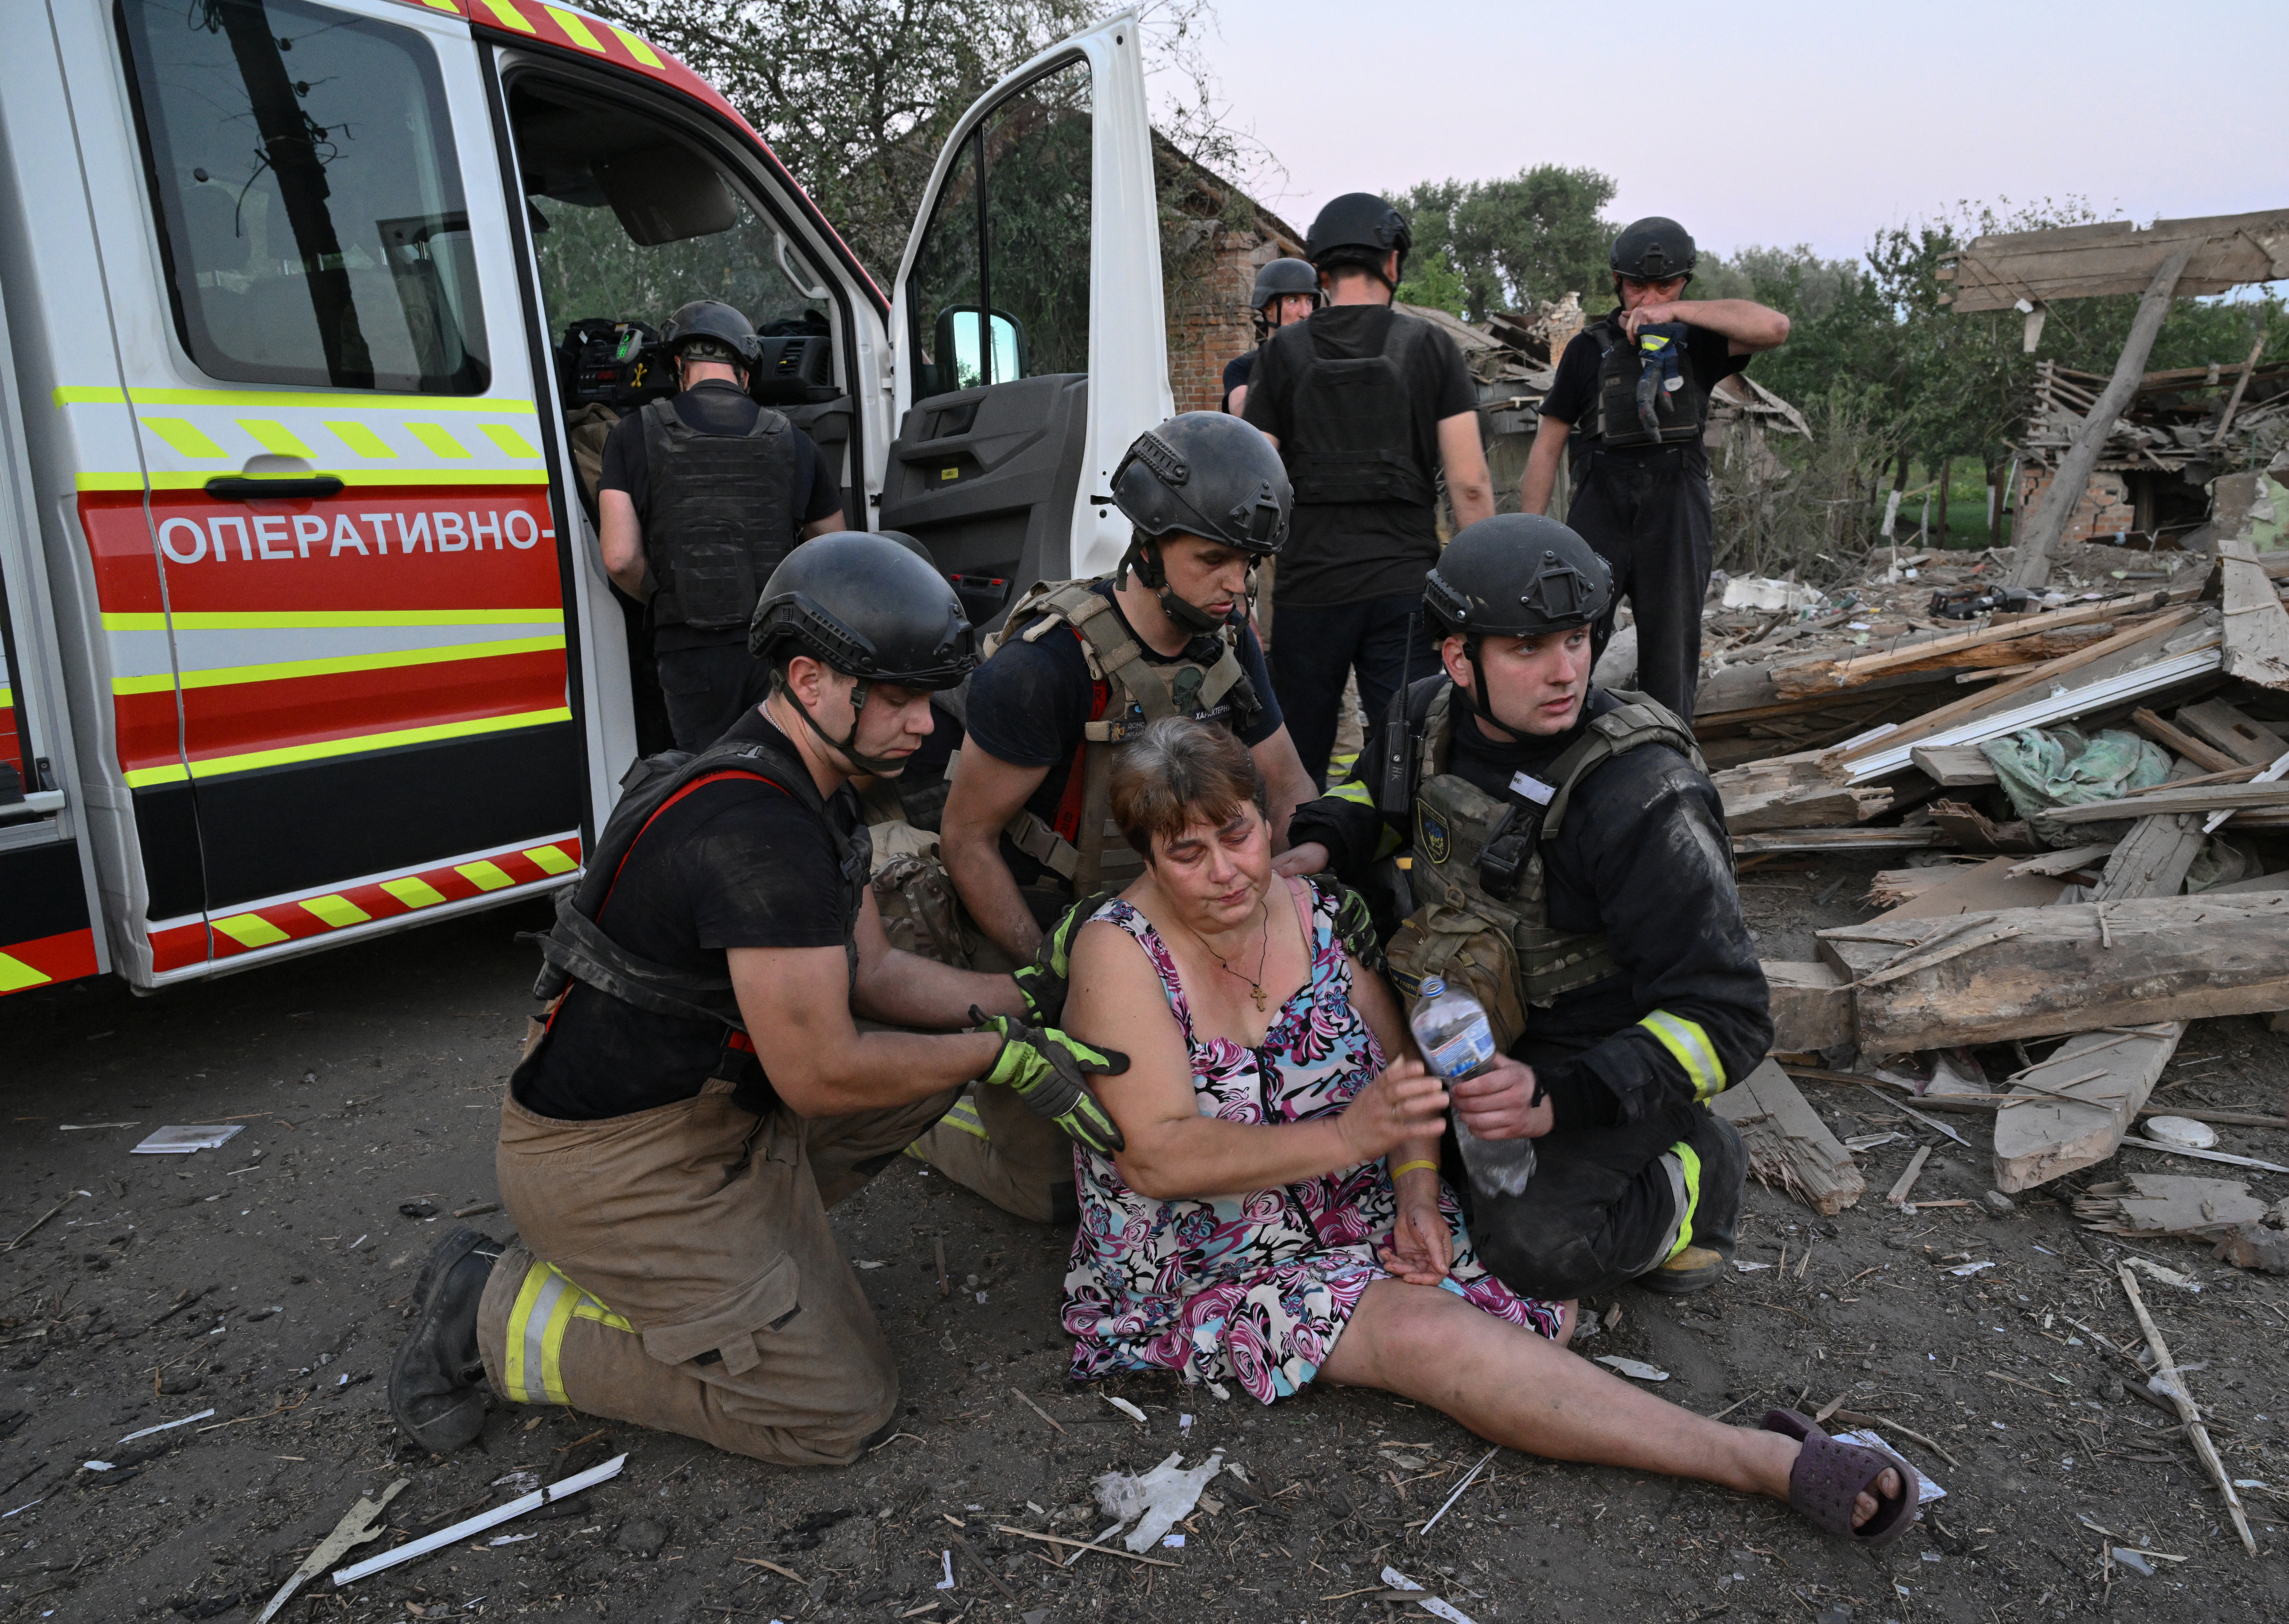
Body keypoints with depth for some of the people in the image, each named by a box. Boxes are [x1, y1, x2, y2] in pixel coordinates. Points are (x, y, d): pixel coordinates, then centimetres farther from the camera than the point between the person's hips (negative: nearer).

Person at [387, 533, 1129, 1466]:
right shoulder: (762, 831, -29)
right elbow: (821, 1074, -25)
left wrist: (1025, 999, -1)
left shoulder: (810, 791, 4)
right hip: (610, 1163, -10)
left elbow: (872, 976, 9)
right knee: (842, 1414, -4)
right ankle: (506, 1322, 2)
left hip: (715, 1102, 10)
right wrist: (1000, 1056, -16)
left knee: (945, 1043, 9)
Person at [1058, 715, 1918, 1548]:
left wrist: (1417, 1185, -13)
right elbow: (1156, 1157, -24)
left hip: (1354, 1205, 7)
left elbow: (1403, 1055, 6)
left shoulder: (1309, 910, -2)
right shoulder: (1122, 951, -17)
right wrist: (1347, 1138, -33)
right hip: (1208, 1269, -7)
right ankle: (1769, 1461, -27)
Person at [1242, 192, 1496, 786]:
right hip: (1406, 585, 0)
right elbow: (1469, 483, -3)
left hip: (1308, 587, 1)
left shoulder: (1283, 352, 3)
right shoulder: (1430, 347, 2)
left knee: (1297, 768, 12)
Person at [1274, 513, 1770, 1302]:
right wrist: (1319, 848, -7)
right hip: (1475, 1038, 6)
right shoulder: (1427, 718, -10)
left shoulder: (1643, 801, -30)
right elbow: (1374, 793, 16)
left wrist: (1559, 1099, -40)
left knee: (1534, 1245, -26)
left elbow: (1728, 1017, -28)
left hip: (1609, 1058, -6)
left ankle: (1693, 1175, 5)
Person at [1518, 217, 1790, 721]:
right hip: (1600, 514, -1)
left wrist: (1677, 311, -15)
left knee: (1671, 665, 5)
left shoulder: (1698, 343, 7)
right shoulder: (1590, 349, 5)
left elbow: (1774, 327, -12)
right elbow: (1548, 445, 5)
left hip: (1676, 519, 1)